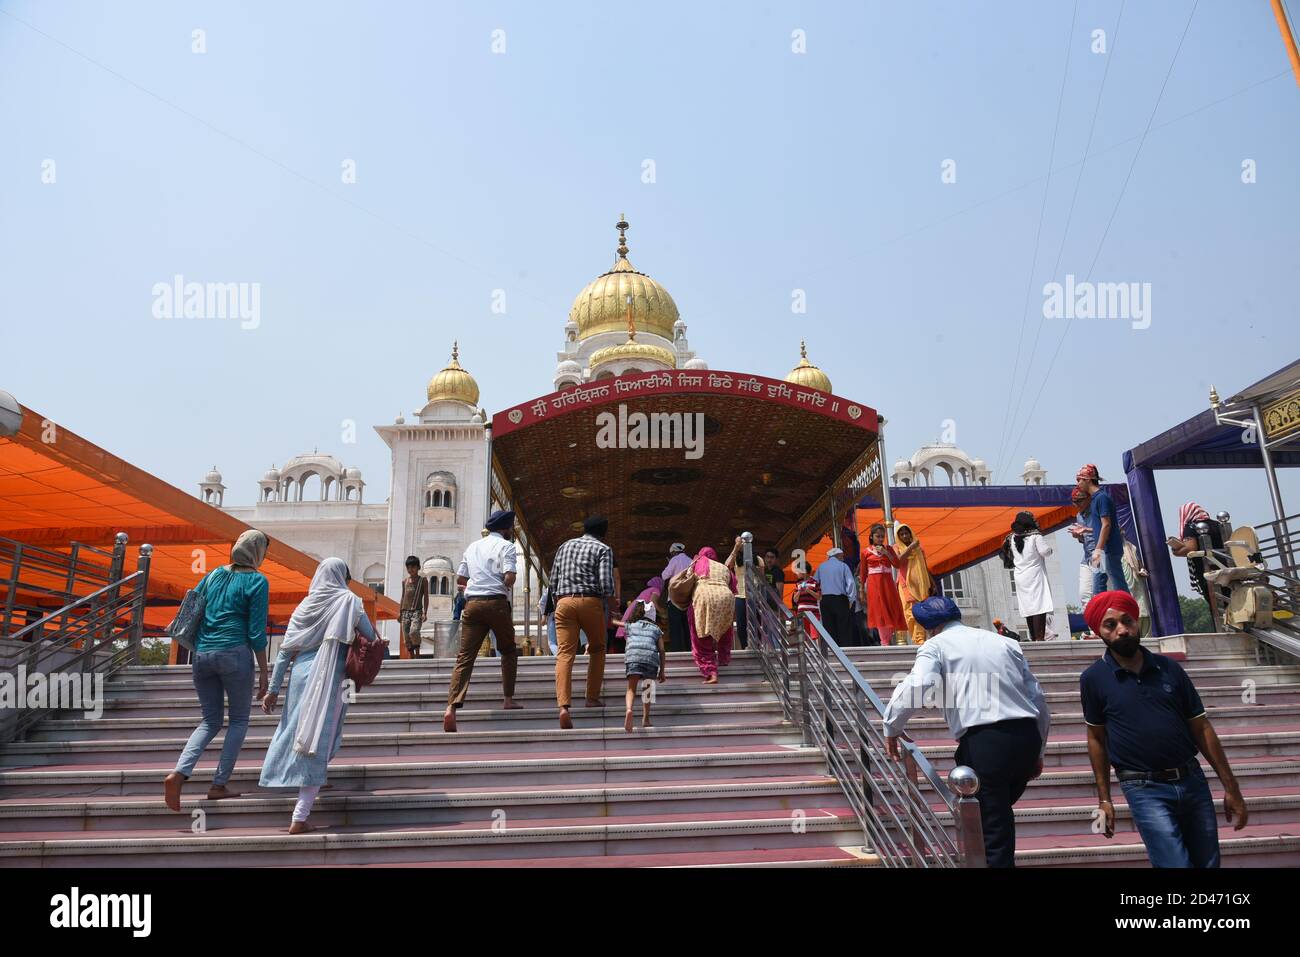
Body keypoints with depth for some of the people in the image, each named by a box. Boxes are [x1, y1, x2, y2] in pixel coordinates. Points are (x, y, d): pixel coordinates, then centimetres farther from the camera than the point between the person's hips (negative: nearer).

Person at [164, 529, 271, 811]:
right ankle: (219, 785, 7)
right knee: (239, 719, 11)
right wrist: (263, 672, -2)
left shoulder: (213, 574, 13)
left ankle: (179, 772, -4)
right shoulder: (256, 581, -4)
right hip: (234, 654, -5)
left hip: (202, 656, 5)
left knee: (210, 720, 16)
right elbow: (256, 633, -7)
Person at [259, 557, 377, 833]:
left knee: (294, 731, 20)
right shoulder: (348, 600, 1)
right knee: (319, 746, -1)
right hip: (330, 679, -4)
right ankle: (299, 818, -2)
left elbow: (286, 650, 9)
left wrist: (273, 689, 12)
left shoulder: (305, 604, 11)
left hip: (300, 675, 4)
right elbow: (371, 638, 0)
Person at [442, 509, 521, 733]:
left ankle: (452, 707, -17)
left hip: (472, 603, 4)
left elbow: (460, 579, 20)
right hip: (496, 603, -4)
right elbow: (509, 577, -12)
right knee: (508, 651, 18)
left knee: (464, 657, -3)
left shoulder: (473, 546, 20)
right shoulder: (506, 546, 2)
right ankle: (509, 699, 19)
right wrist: (507, 587, 9)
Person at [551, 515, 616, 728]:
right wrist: (607, 611, 7)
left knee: (565, 654, -6)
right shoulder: (603, 549, 6)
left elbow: (553, 581, 17)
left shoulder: (565, 546, 20)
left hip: (564, 601, 3)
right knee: (597, 649, 19)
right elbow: (606, 584, -6)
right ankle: (592, 698, 18)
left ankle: (564, 706, -21)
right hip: (590, 602, -2)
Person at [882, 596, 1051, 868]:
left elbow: (918, 685, -15)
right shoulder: (1005, 642, 21)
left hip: (983, 742, -6)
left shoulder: (935, 645, 5)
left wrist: (891, 727, -2)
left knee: (991, 827, 2)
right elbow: (1039, 700, 20)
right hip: (1028, 737, 6)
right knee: (999, 813, 24)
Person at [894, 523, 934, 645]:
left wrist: (931, 582, 16)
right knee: (911, 611, -14)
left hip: (920, 584, 3)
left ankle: (920, 638, -5)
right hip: (906, 584, -3)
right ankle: (918, 639, -18)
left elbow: (925, 567, 21)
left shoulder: (919, 548, 17)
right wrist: (910, 547, -13)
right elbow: (898, 560, -14)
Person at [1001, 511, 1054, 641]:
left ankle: (1033, 638, 15)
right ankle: (1039, 638, -18)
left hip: (1020, 578, 6)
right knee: (1040, 607, -10)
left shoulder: (1012, 538, 9)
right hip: (1035, 576, -6)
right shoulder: (1035, 536, -9)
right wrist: (1048, 547, 6)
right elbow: (1046, 551, -14)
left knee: (1028, 608, 10)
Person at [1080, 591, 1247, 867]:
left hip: (1193, 781, 4)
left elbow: (1201, 728, 7)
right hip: (1145, 790, -4)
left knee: (1208, 863, 12)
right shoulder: (1094, 678, -5)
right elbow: (1097, 738, 4)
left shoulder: (1170, 668, 3)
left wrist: (1230, 787, 7)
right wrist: (1104, 798, 4)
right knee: (1177, 863, -13)